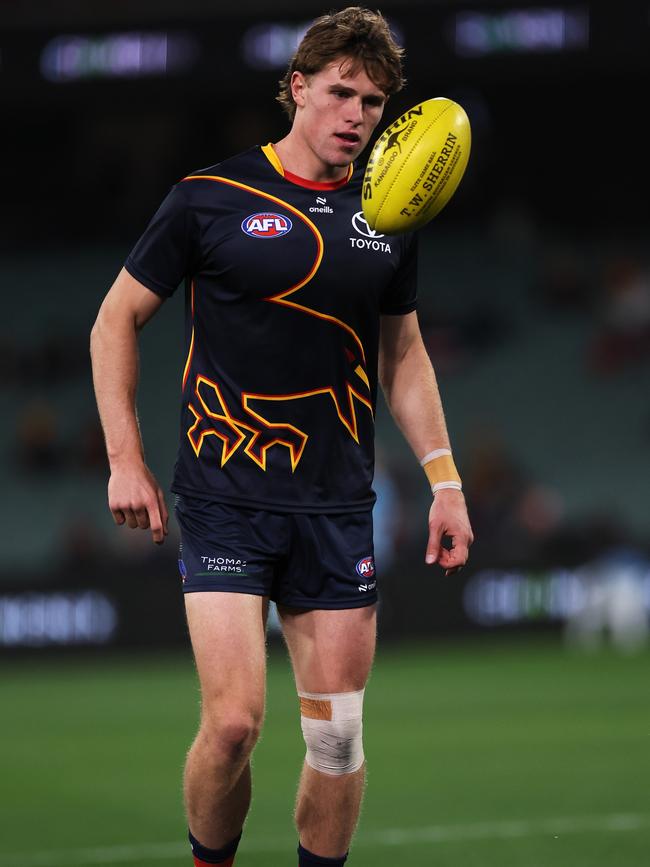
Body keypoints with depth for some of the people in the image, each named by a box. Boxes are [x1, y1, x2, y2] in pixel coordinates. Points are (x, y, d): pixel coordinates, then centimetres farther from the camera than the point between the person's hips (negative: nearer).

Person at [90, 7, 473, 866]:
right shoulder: (211, 198, -3)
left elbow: (403, 353, 20)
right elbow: (117, 320, 4)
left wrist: (444, 479, 13)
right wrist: (126, 459, -2)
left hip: (338, 507, 4)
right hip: (224, 499, -4)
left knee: (338, 733, 2)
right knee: (235, 721, -13)